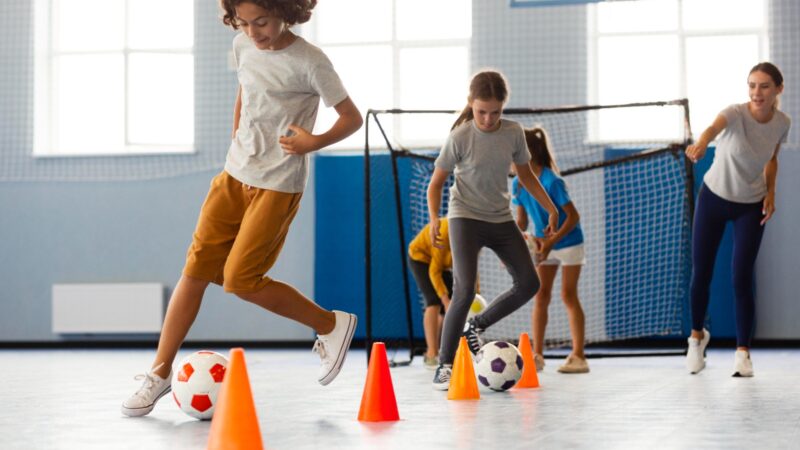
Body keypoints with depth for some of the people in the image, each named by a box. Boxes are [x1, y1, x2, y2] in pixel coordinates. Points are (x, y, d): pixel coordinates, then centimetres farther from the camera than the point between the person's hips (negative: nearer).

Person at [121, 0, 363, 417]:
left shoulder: (308, 62, -14)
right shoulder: (243, 46, 5)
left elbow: (351, 117, -9)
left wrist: (315, 142, -26)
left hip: (278, 186, -6)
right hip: (234, 176, 6)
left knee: (240, 280, -11)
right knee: (196, 269, 2)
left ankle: (330, 324, 8)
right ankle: (160, 372, 9)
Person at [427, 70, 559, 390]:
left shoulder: (513, 132, -3)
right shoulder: (460, 137, -14)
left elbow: (525, 174, 13)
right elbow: (436, 183, -7)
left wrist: (551, 207, 11)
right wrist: (434, 217, -23)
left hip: (501, 219, 5)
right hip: (466, 217, -5)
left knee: (529, 284, 3)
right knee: (465, 290, -19)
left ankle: (476, 327, 22)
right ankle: (444, 366, -9)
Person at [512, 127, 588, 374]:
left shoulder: (552, 181, -26)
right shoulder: (518, 184, -6)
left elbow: (574, 216, -22)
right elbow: (522, 220, 3)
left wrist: (552, 241, -29)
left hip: (568, 241, -6)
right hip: (544, 244, 6)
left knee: (568, 295, -5)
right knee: (540, 295, 1)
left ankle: (578, 356, 0)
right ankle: (537, 355, 3)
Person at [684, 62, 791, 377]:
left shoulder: (782, 123, -12)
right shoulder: (736, 114, -27)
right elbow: (714, 128, -52)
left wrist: (771, 193, -4)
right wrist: (701, 144, -74)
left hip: (751, 207, 2)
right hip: (713, 198, -2)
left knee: (741, 280, -6)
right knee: (701, 274, 5)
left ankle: (742, 351, 6)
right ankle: (697, 336, 30)